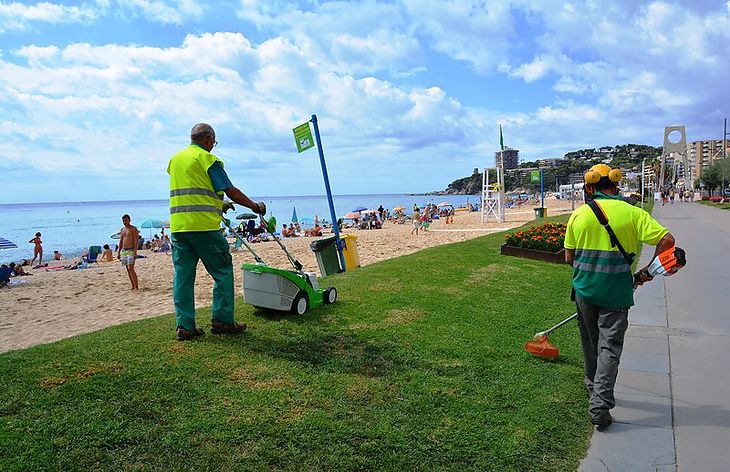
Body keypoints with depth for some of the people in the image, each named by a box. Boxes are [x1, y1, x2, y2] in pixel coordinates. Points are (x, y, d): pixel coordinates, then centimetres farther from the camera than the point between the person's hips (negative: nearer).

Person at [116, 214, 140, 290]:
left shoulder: (133, 228, -5)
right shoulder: (122, 229, 16)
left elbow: (136, 241, -12)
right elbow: (121, 241, 20)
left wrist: (135, 252, -20)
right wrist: (118, 252, 14)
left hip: (131, 251, -7)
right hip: (123, 251, 7)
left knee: (131, 269, -15)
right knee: (128, 270, 7)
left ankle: (136, 287, -14)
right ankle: (133, 286, 11)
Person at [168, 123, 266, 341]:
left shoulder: (175, 159, 20)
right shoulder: (207, 159, -3)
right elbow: (231, 191, -6)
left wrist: (219, 204, 33)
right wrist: (255, 206, 5)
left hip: (177, 225, 7)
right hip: (203, 225, -7)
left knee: (183, 274, 7)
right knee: (223, 271, 3)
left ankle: (185, 326, 8)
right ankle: (222, 320, 5)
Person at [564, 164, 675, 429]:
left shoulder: (578, 215, -2)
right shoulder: (632, 213, -6)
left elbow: (569, 257, 1)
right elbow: (667, 240, -10)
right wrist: (649, 271, 2)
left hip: (584, 289, 2)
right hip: (616, 292, -2)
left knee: (590, 343, 20)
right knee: (610, 347, 4)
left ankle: (593, 386, 39)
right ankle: (600, 405, -2)